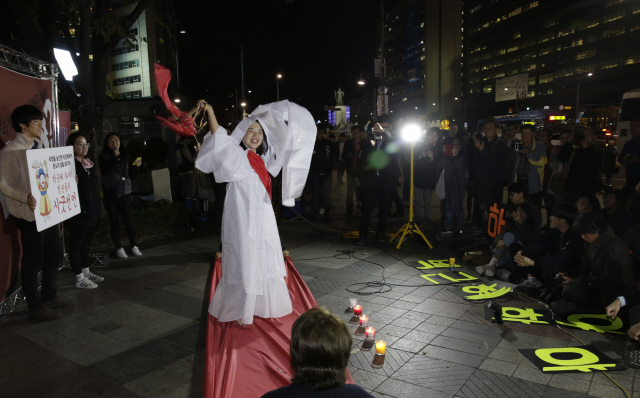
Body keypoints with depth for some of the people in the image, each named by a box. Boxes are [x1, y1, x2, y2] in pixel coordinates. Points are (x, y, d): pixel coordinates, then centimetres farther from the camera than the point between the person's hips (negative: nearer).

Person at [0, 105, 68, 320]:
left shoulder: (38, 146, 13)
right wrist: (26, 198, -32)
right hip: (29, 213, -9)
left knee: (54, 254, 17)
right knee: (33, 260, 2)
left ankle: (49, 296, 34)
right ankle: (35, 307, 14)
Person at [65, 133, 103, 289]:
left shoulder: (88, 164, 13)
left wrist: (96, 208, 16)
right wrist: (81, 209, -27)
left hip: (90, 211, 9)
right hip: (78, 213, -8)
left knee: (85, 242, 18)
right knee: (76, 244, 2)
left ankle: (86, 272, 30)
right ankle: (79, 279, 9)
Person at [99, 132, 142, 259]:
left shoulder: (125, 156, 7)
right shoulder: (103, 157, -2)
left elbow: (132, 175, 11)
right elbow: (104, 172, -18)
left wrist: (136, 166, -8)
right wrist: (114, 157, -21)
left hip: (124, 193, 2)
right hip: (110, 194, -2)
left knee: (128, 220, -1)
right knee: (114, 221, 6)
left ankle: (134, 246, 9)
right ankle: (119, 248, 15)